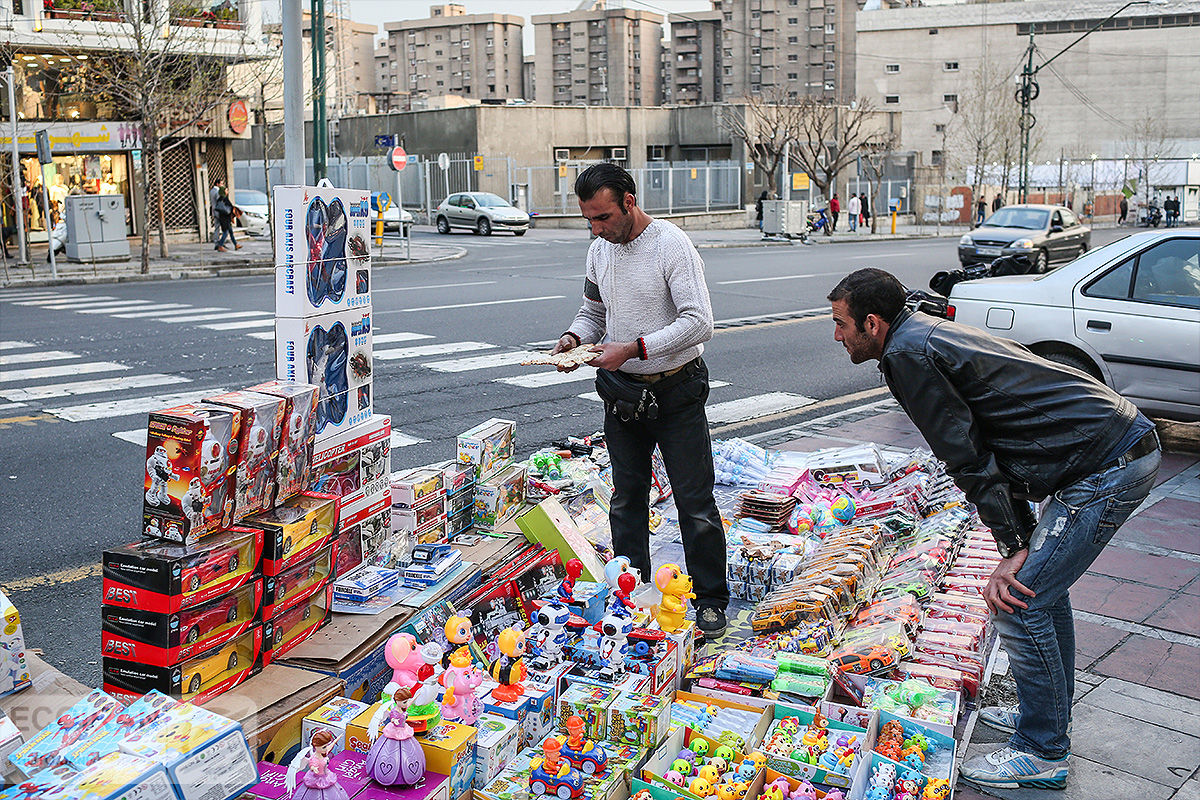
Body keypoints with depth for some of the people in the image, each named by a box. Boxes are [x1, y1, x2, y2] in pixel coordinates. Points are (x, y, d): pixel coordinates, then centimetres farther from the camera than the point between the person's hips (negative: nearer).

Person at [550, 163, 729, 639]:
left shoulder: (672, 245, -15)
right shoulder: (599, 249, 6)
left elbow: (699, 322, -22)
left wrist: (633, 348, -26)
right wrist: (574, 338, -3)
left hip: (675, 390, -6)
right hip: (621, 392, 6)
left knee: (695, 501, 0)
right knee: (627, 499, 13)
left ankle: (711, 600, 13)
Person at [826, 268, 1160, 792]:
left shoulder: (907, 353, -12)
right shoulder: (930, 335, 18)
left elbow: (966, 455, -14)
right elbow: (985, 444, 18)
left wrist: (1013, 549, -10)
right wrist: (1020, 538, 14)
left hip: (1108, 468, -10)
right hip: (1131, 447, 10)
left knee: (1018, 599, -5)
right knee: (1041, 581, 22)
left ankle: (1043, 754, 9)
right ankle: (1049, 714, 35)